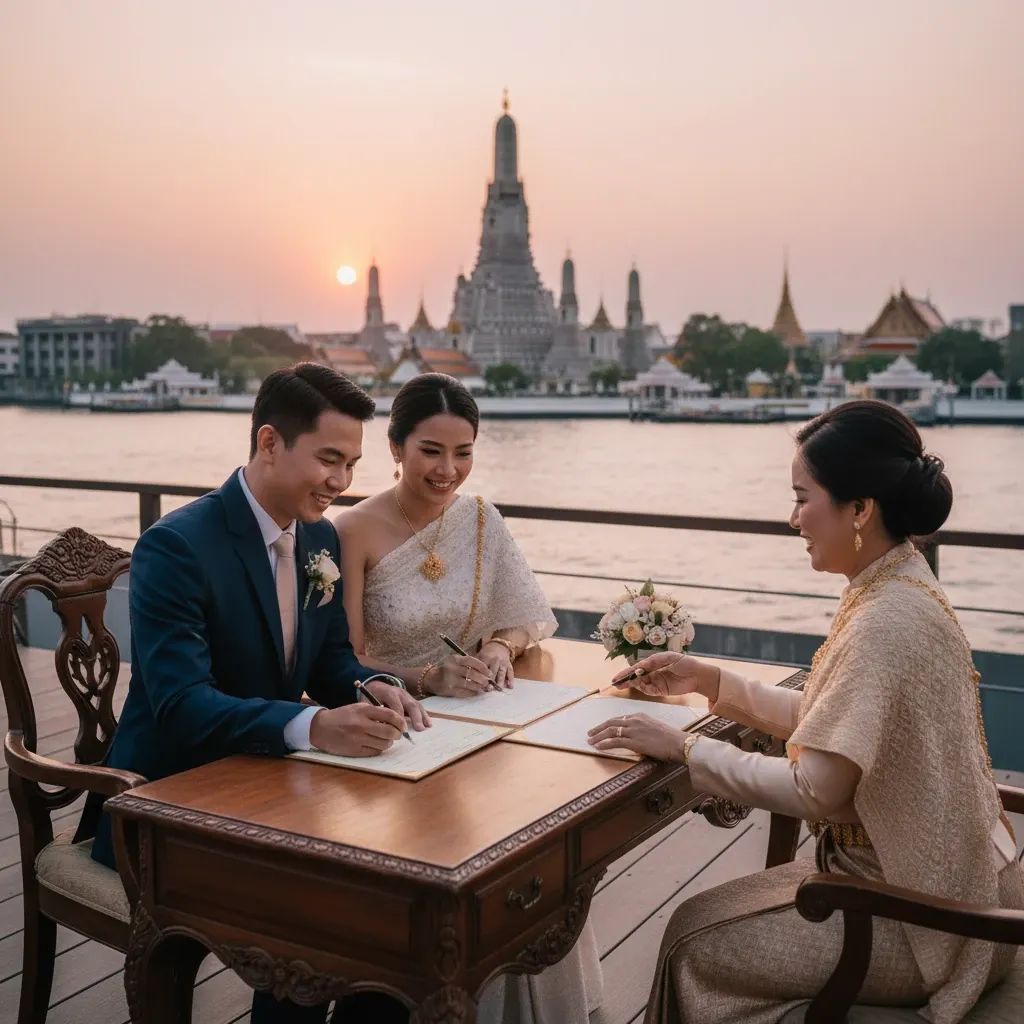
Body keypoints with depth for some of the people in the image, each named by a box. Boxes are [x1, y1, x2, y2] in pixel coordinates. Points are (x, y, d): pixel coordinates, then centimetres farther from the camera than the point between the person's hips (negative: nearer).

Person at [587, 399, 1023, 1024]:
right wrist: (712, 682, 6)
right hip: (934, 879, 9)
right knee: (710, 915, 12)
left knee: (695, 943, 0)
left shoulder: (887, 622, -27)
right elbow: (827, 722, 11)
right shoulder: (898, 592, 4)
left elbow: (814, 789, -27)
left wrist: (683, 747, -17)